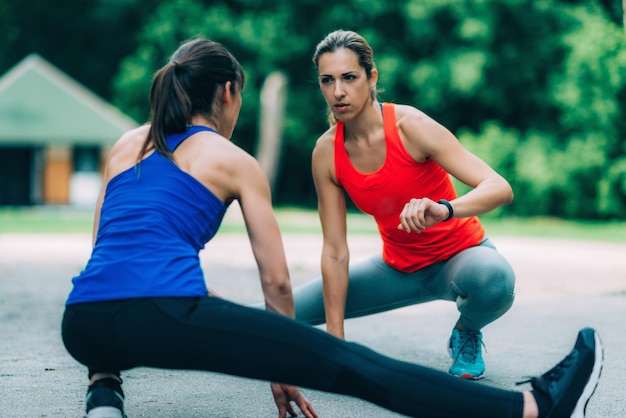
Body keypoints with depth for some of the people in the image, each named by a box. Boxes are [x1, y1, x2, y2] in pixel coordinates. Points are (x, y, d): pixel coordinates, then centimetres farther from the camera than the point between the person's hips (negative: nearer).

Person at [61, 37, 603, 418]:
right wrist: (285, 368, 23)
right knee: (349, 363, -5)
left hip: (82, 326, 5)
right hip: (164, 313, -5)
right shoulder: (234, 161, 13)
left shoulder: (126, 145, 26)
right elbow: (276, 279, 12)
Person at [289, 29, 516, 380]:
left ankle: (467, 334, -4)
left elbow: (500, 189, -31)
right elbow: (334, 252, -10)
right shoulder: (326, 152, -12)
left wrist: (443, 209, -52)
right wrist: (336, 343, -12)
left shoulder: (410, 126, -24)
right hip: (400, 268, 3)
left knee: (493, 280, -39)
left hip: (460, 255, -2)